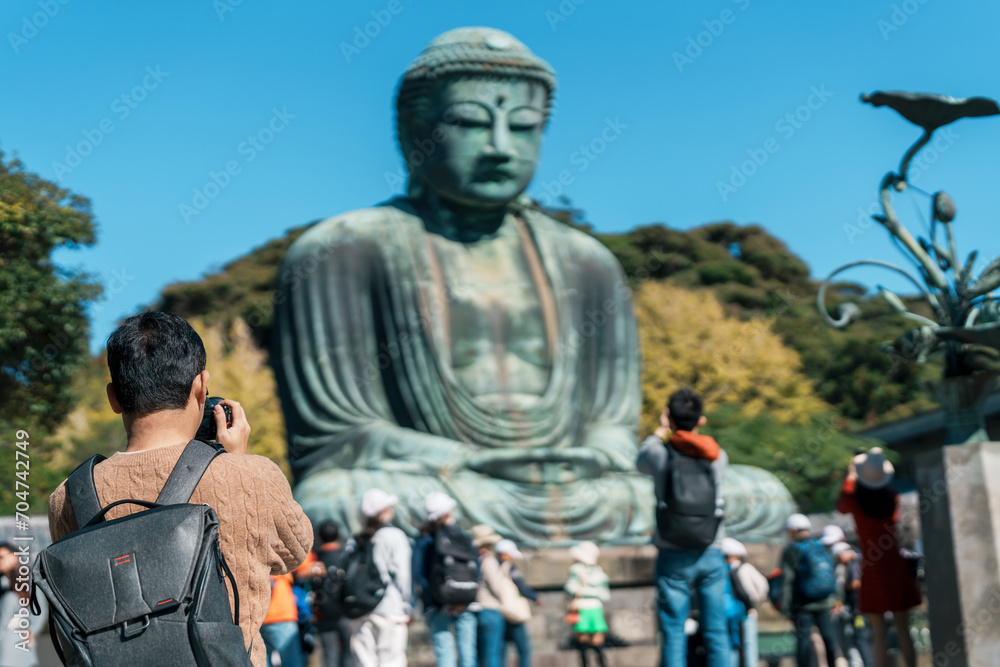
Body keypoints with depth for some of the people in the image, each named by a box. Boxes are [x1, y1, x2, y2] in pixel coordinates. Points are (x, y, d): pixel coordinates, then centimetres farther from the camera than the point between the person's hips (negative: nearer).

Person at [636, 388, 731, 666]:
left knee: (674, 634, 2)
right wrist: (694, 428, 23)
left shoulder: (660, 453, -7)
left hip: (674, 558, -2)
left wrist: (660, 430, 22)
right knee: (716, 632, 7)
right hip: (711, 555, 2)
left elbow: (641, 463, 16)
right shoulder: (718, 455, 1)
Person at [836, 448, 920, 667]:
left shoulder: (854, 500, -11)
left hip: (873, 571, -3)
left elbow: (840, 507, 13)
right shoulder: (892, 497, -3)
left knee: (880, 633, 1)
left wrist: (849, 478, 21)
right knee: (903, 630, 11)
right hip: (896, 567, 3)